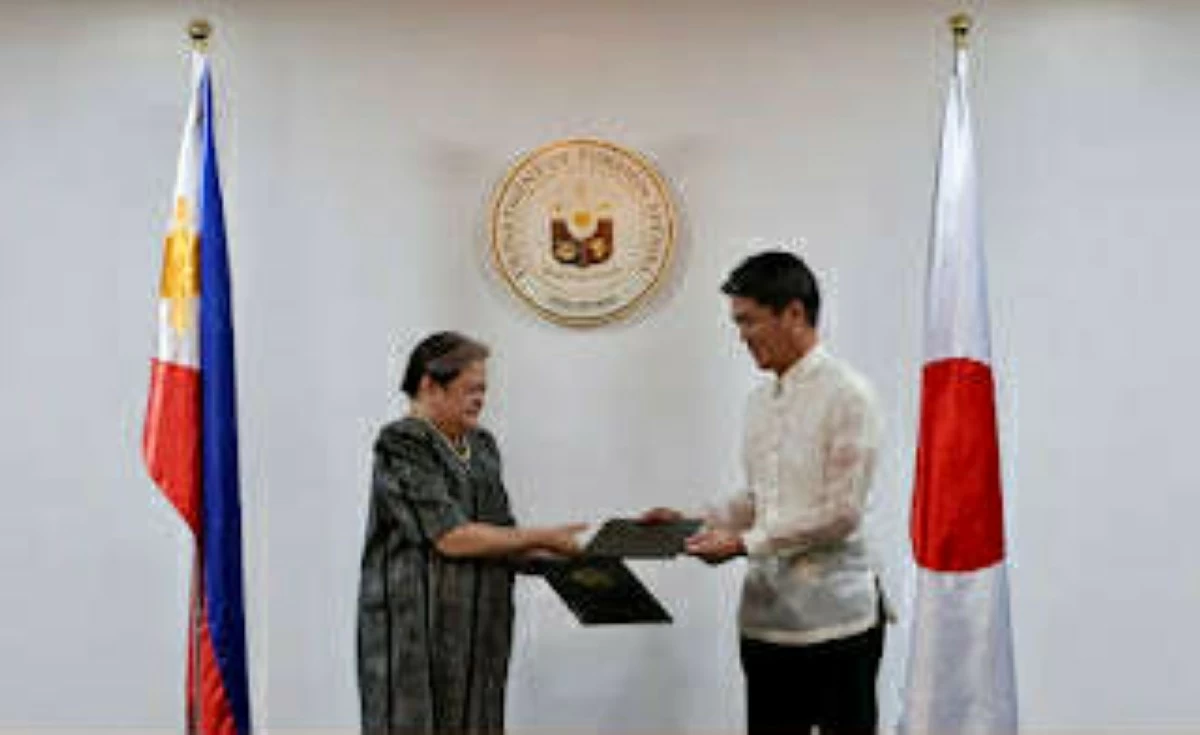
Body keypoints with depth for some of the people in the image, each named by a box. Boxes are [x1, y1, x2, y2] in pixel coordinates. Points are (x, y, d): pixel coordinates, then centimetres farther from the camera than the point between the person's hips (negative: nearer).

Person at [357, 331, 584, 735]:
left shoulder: (482, 446, 11)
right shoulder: (401, 446, -12)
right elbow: (450, 537, -19)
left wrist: (552, 556, -2)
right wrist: (540, 537, -12)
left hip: (478, 632, 7)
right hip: (416, 634, -7)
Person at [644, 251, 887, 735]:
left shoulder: (845, 394, -11)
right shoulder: (760, 401, 12)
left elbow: (841, 514, -16)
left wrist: (744, 542, -17)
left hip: (835, 620, -7)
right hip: (767, 616, 7)